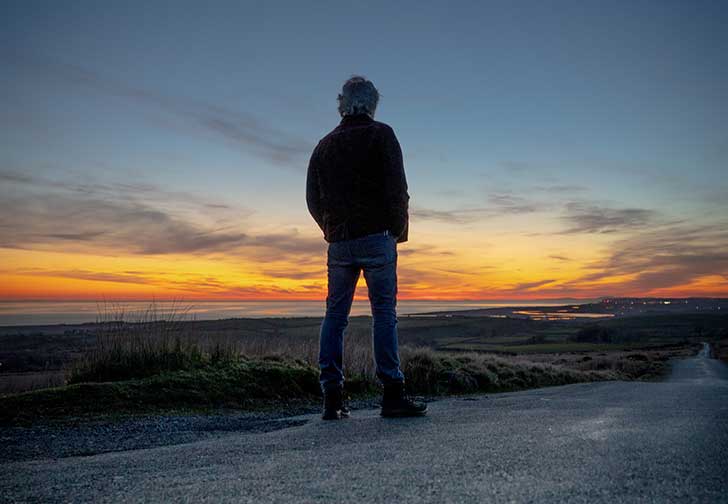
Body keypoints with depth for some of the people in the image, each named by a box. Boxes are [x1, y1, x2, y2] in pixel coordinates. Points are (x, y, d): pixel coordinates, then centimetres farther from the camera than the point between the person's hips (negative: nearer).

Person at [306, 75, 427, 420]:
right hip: (376, 238, -4)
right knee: (384, 314, -3)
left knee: (335, 316, 6)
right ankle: (392, 395, -2)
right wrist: (399, 230, 4)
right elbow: (397, 189, -7)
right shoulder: (380, 135, 1)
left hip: (339, 243, 5)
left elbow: (312, 198, 14)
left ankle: (332, 398, 6)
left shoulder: (325, 145, 15)